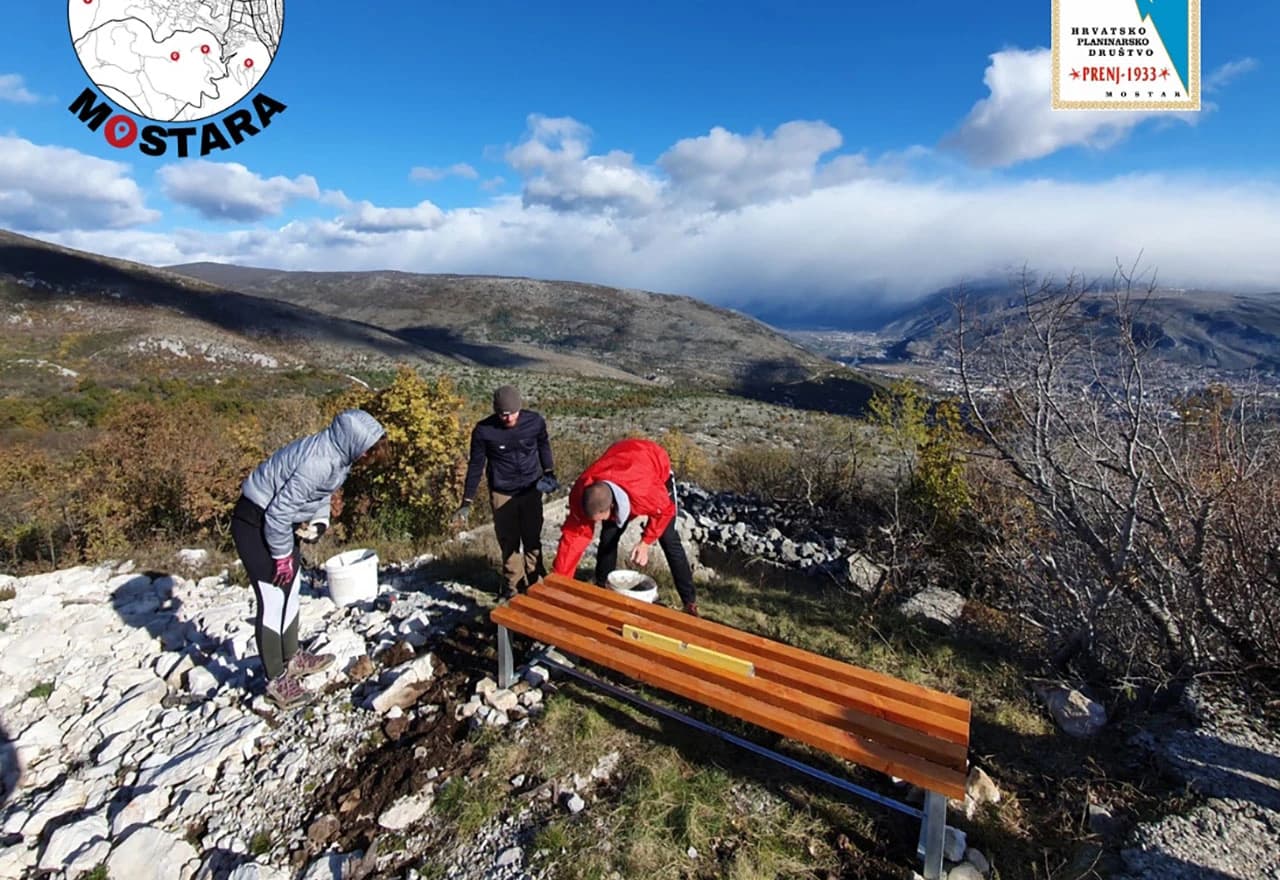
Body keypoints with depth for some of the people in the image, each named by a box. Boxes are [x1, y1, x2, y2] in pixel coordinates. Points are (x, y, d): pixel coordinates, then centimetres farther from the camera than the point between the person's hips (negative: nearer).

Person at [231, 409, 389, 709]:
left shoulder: (336, 452, -6)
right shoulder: (319, 461, -35)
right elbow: (280, 510, -29)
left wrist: (320, 522, -6)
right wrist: (282, 555, -16)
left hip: (279, 520, 10)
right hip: (255, 522, -10)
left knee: (290, 592, 18)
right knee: (273, 600, -3)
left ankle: (292, 659, 34)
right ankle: (276, 682, 10)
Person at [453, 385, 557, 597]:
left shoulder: (535, 421, -14)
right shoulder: (483, 430, -17)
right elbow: (476, 465, -7)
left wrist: (549, 473, 12)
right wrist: (467, 502, -5)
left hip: (531, 490, 1)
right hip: (502, 494, -1)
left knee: (533, 540, 10)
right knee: (509, 543, 9)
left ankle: (535, 584, 26)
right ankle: (514, 586, 26)